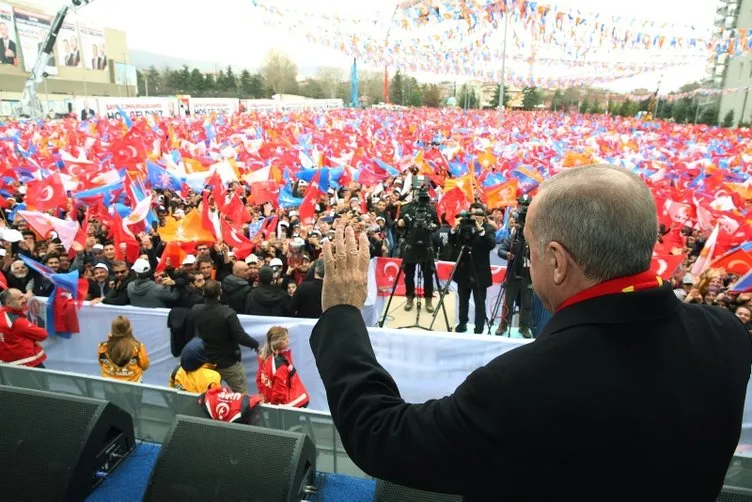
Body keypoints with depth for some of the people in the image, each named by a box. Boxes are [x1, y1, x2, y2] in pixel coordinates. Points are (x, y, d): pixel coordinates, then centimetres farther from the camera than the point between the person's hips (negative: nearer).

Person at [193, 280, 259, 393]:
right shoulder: (227, 313, -26)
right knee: (242, 395, 10)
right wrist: (256, 345, -13)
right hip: (229, 363, -5)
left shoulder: (196, 310, -11)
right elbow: (240, 337, -28)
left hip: (207, 362, 5)